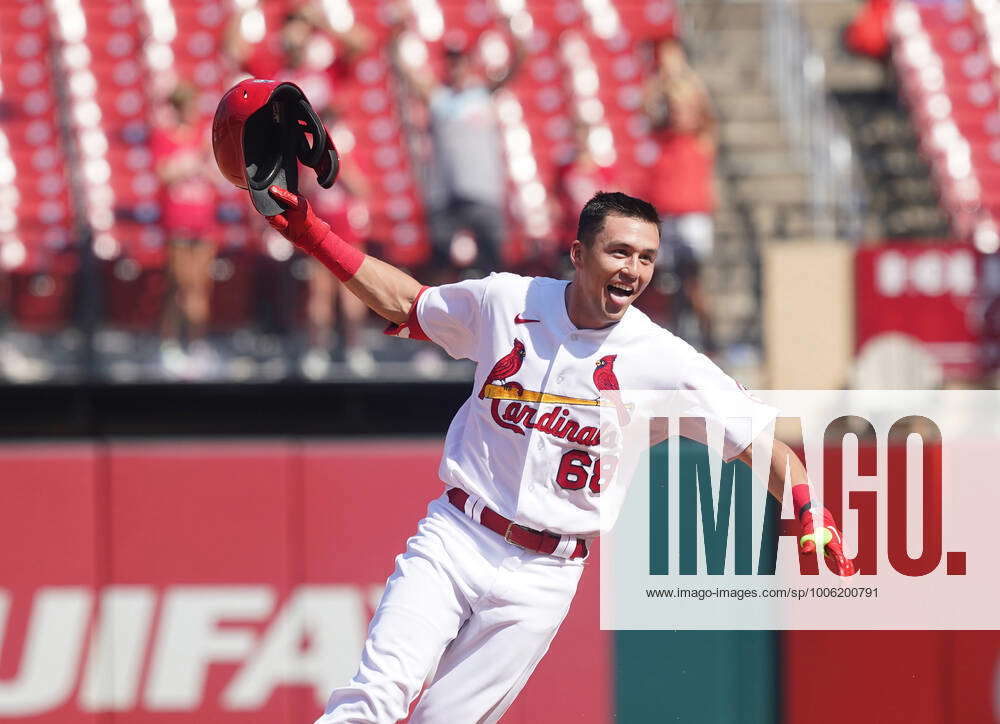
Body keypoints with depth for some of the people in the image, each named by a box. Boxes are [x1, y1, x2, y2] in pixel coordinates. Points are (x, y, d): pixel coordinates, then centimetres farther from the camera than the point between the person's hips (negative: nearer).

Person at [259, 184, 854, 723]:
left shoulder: (664, 361, -6)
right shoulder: (504, 302, 0)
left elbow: (759, 439, -5)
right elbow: (404, 302, 17)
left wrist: (810, 511, -22)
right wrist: (314, 237, 9)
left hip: (541, 578, -1)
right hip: (452, 543, 1)